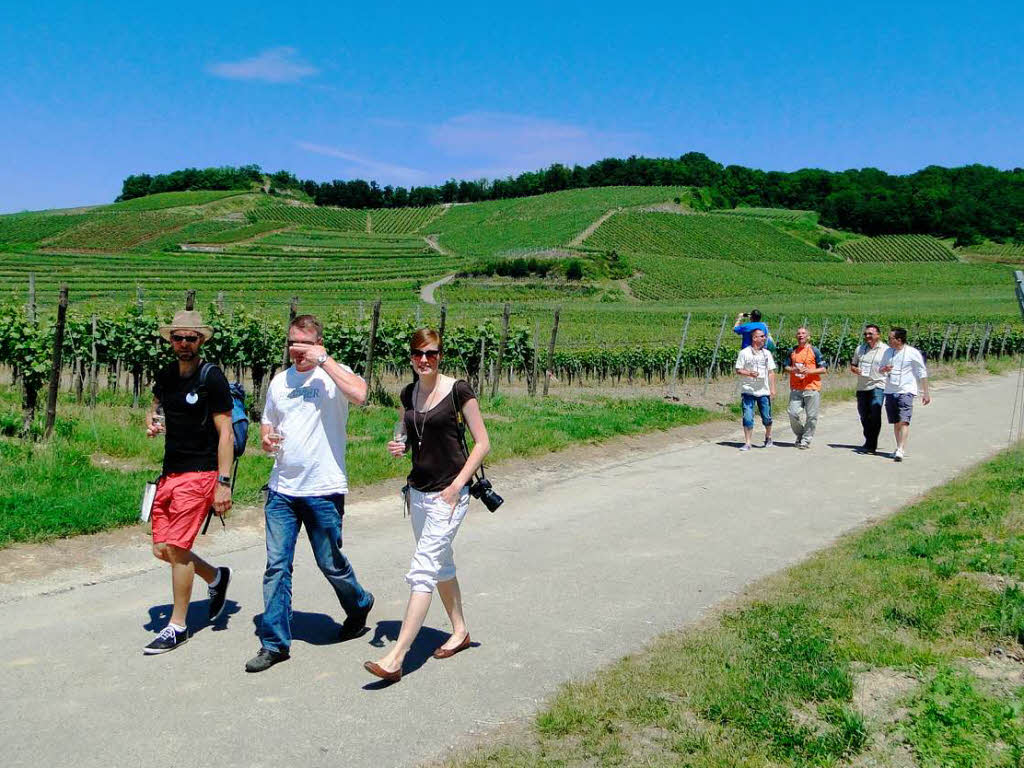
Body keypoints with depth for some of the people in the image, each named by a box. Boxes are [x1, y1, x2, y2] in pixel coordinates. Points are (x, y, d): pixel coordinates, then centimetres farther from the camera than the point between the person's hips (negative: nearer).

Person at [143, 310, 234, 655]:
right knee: (162, 548, 7)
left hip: (199, 474, -7)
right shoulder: (166, 376, 9)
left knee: (176, 547, -7)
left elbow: (225, 433, -13)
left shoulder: (212, 378, -10)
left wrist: (223, 483, -18)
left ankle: (177, 626, 8)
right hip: (170, 472, 7)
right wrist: (151, 422, 3)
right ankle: (216, 577, 32)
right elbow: (154, 406, 28)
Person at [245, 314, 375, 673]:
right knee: (276, 565, 2)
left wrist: (324, 359, -21)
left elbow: (359, 394, -28)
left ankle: (359, 605, 37)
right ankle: (274, 643, 11)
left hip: (324, 490, -5)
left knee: (330, 563, 8)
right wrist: (266, 440, 1)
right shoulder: (280, 381, 13)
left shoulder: (333, 375, -6)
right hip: (281, 489, 5)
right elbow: (267, 422, 24)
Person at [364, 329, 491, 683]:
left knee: (422, 571, -11)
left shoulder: (458, 391, -11)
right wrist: (399, 446, -4)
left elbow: (482, 443, -9)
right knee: (441, 564, 19)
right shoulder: (408, 395, 7)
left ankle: (395, 659, -11)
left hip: (448, 494, -7)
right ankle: (460, 631, 37)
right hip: (418, 491, 7)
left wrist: (457, 484, -15)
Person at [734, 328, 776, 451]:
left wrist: (773, 388, 4)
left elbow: (771, 372, 11)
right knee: (748, 417, -7)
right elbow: (738, 371, -1)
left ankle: (768, 437, 32)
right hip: (748, 391, -3)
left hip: (764, 391, 3)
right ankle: (747, 443, -1)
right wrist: (749, 373, -19)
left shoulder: (767, 353, 10)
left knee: (767, 418, 7)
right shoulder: (744, 353, -2)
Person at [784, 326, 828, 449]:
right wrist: (793, 369, -6)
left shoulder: (814, 351, 2)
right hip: (795, 389, 3)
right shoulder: (792, 351, 11)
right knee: (793, 414, -3)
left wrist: (809, 371, -14)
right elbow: (787, 366, 16)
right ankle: (799, 435, 19)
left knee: (811, 416, -1)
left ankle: (806, 440, 11)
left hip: (812, 388, -3)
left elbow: (823, 369, 2)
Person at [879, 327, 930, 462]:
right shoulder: (888, 352, 10)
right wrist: (884, 369, -5)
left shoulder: (913, 353, -4)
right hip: (890, 391, 5)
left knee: (904, 421, -15)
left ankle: (900, 451, -20)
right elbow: (880, 368, 21)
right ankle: (899, 448, 21)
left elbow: (922, 374, 1)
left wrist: (925, 393, 0)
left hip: (906, 391, -5)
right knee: (896, 422, 10)